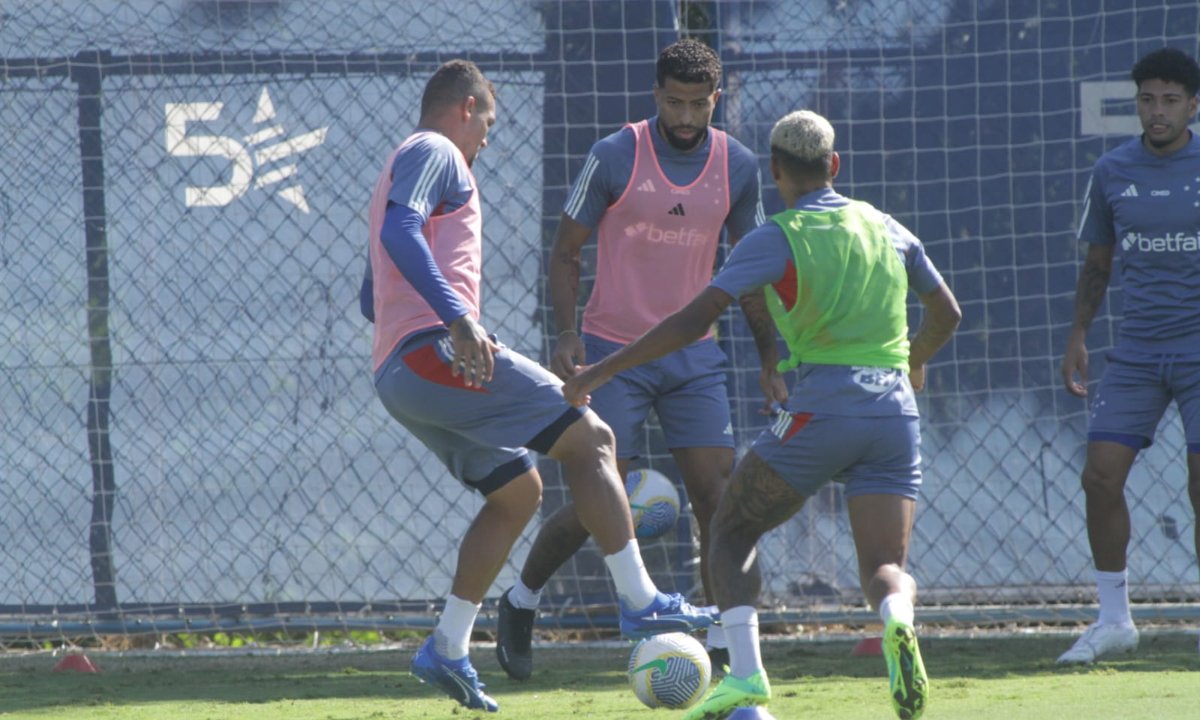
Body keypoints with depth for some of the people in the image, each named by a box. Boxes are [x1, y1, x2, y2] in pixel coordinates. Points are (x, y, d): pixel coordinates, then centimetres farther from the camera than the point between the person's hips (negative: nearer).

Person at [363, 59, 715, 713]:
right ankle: (640, 603, -13)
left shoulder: (406, 166, 30)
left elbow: (372, 294, 35)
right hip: (435, 351, -10)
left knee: (518, 492, 17)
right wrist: (458, 317, -30)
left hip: (397, 376, 10)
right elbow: (400, 233, -21)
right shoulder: (435, 153, -1)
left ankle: (446, 648, 10)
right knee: (589, 439, -8)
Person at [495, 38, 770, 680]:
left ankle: (723, 647, -4)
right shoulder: (614, 157, -10)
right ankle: (521, 602, 20)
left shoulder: (737, 168, 1)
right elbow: (565, 249, -2)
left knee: (719, 496, -8)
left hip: (693, 355, 3)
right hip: (613, 354, -3)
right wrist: (566, 333, -14)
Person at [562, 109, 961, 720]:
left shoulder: (777, 239, -1)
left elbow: (694, 320, -9)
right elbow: (946, 313, 27)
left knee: (731, 532, 13)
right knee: (886, 570, 4)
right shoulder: (887, 229, 15)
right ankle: (896, 622, -33)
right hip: (894, 410, 4)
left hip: (820, 410, -4)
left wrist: (603, 371, -3)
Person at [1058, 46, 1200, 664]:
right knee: (1100, 476, -6)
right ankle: (1114, 619, 7)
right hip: (1135, 352, 3)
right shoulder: (1111, 172, 6)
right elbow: (1097, 263, 17)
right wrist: (1078, 334, 9)